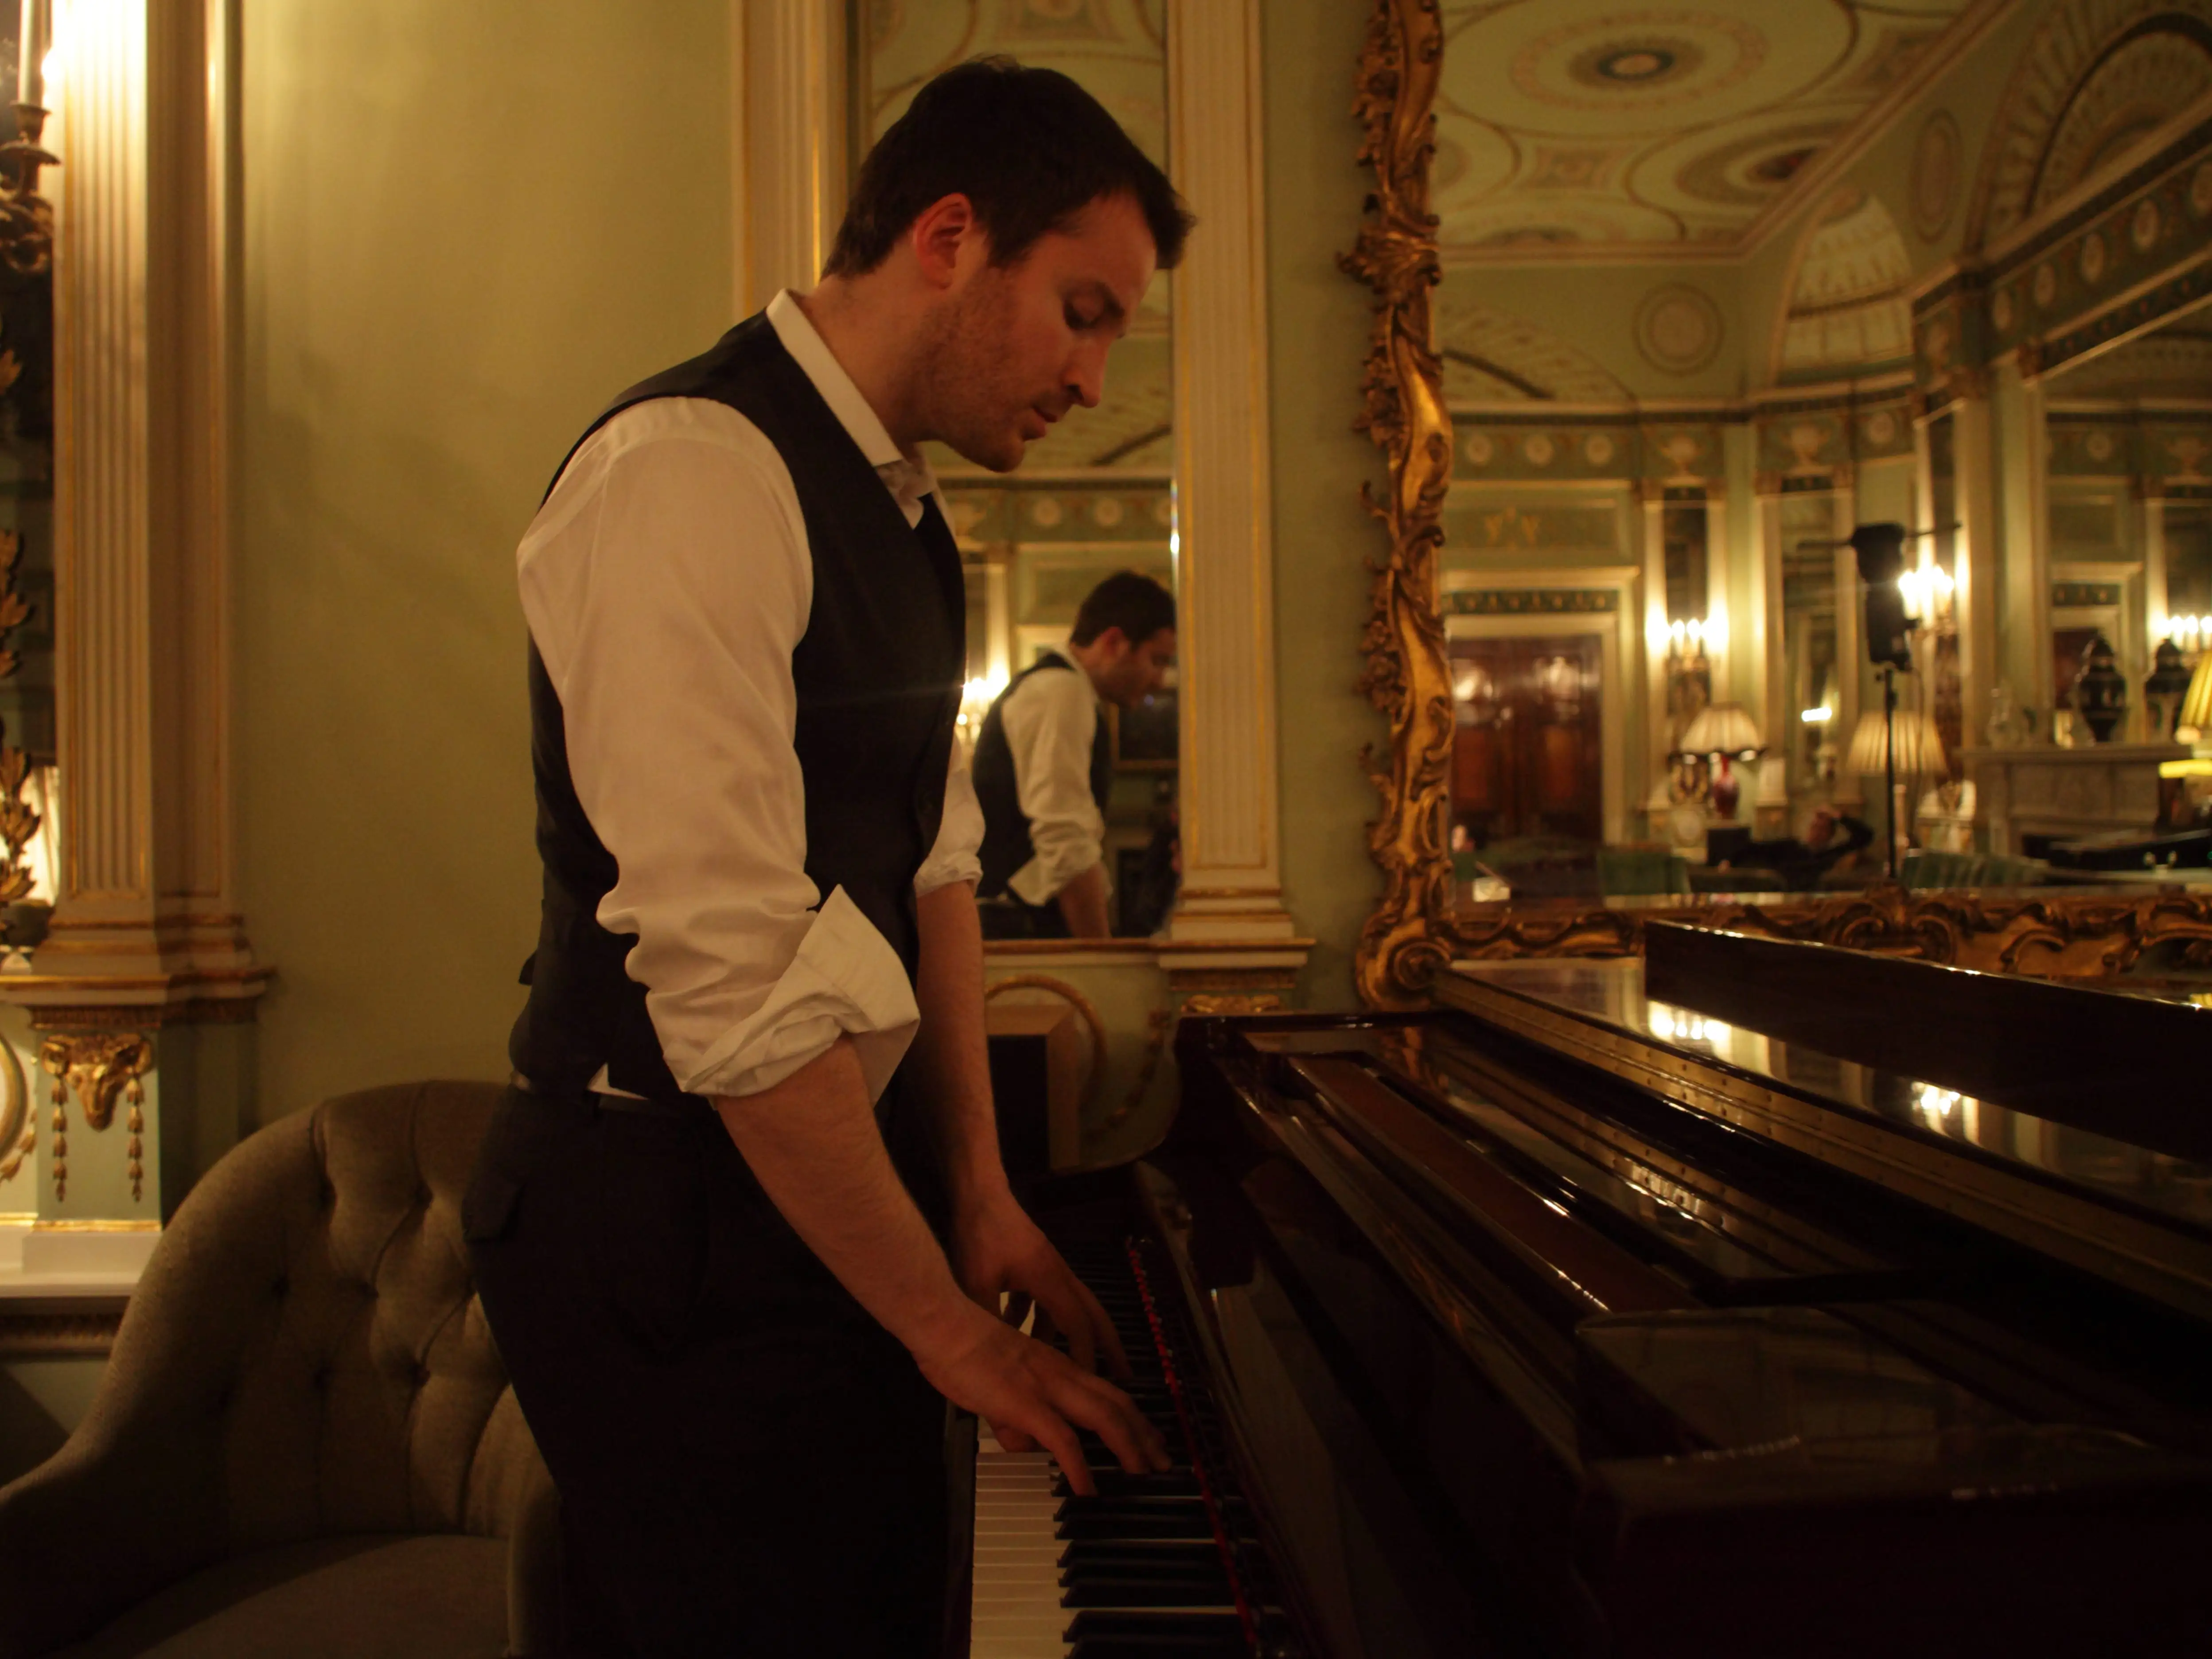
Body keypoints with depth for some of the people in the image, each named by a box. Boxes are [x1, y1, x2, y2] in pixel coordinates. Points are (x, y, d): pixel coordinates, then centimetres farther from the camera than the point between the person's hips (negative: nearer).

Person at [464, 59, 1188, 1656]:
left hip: (824, 1181, 9)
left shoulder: (905, 507, 10)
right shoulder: (693, 473, -20)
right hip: (675, 1221, -9)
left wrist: (982, 1195, 5)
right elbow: (730, 971, -25)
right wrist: (950, 1325, -17)